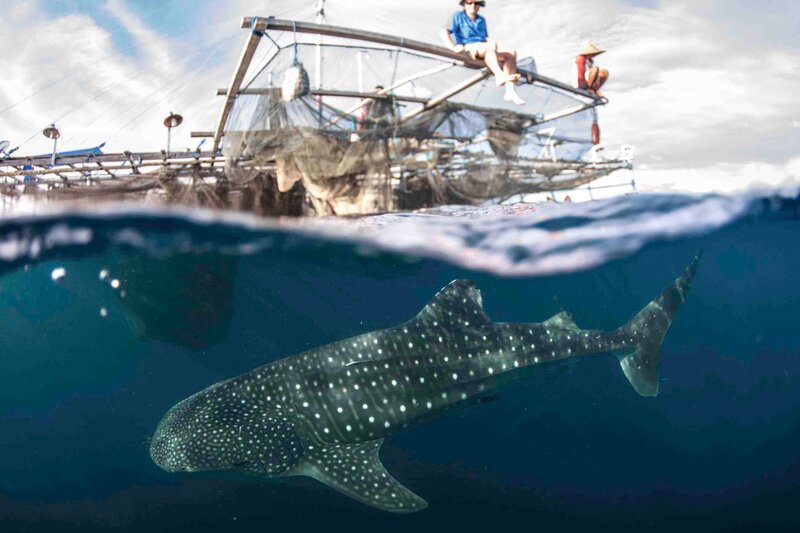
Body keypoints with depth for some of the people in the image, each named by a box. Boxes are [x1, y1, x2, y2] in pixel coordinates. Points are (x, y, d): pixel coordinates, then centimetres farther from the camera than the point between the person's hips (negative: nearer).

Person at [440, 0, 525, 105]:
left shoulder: (481, 20, 29)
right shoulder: (458, 16, 12)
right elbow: (444, 31, -2)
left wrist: (490, 42, 0)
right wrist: (452, 47, -19)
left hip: (485, 51, 6)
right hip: (467, 49, -6)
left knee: (511, 53, -14)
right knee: (491, 46, -35)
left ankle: (510, 91, -28)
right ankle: (500, 76, -59)